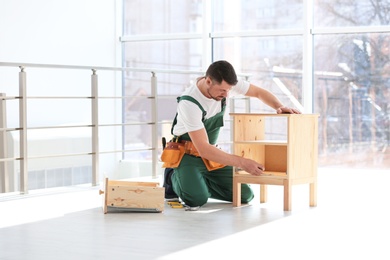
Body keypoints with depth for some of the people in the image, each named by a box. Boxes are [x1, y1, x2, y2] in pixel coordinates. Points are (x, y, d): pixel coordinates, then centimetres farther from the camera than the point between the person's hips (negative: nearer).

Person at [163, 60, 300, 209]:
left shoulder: (226, 84, -14)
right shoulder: (189, 103, -31)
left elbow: (259, 92, 3)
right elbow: (203, 149, -33)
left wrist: (279, 107, -18)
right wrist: (241, 162, -36)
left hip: (211, 153, 6)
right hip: (188, 155, -6)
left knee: (245, 196, -4)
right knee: (197, 199, -31)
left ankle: (200, 182, 15)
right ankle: (173, 177, 3)